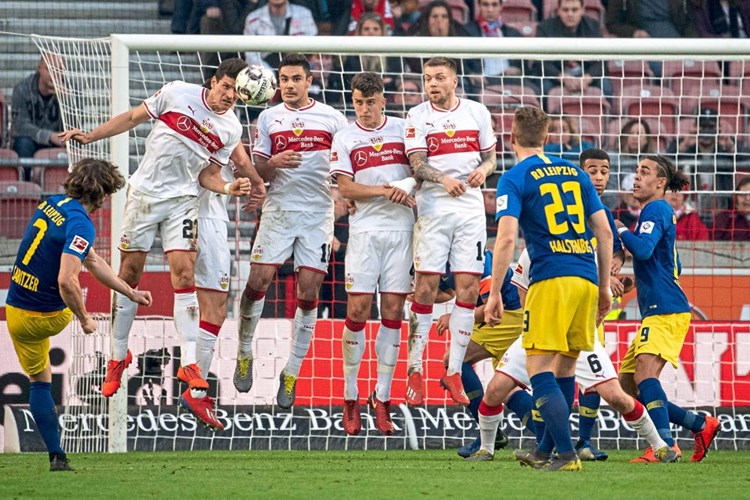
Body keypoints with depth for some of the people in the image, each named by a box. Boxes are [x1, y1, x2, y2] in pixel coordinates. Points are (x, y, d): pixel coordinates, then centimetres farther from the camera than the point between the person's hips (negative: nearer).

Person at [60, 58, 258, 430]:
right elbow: (133, 118, 5)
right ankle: (118, 356, 18)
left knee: (184, 273, -12)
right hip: (144, 193, 0)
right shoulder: (177, 93, -4)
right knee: (130, 272, 3)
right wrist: (90, 136, 1)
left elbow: (207, 174, 7)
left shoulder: (231, 129, 1)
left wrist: (230, 188, -12)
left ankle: (189, 366, -14)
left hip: (182, 200, 1)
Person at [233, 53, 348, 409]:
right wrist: (275, 162, -13)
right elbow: (256, 171, 7)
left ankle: (291, 373, 5)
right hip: (278, 209, 1)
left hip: (318, 213, -1)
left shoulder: (331, 118, 4)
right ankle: (244, 354, 11)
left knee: (308, 292, -3)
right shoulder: (268, 119, 8)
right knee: (258, 280, -9)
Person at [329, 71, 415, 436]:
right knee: (357, 310, -7)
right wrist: (387, 191, -15)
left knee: (393, 311, -1)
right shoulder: (344, 138, 4)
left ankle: (382, 398, 4)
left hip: (401, 230, 1)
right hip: (365, 230, -1)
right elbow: (346, 188, -3)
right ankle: (350, 398, 2)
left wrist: (408, 185, -11)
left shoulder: (404, 129, 8)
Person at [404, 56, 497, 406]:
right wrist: (444, 179, -26)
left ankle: (454, 371, 5)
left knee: (468, 288, -2)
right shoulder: (417, 116, 2)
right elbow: (417, 165, -7)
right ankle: (415, 370, 0)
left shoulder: (477, 112, 9)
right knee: (425, 288, -6)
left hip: (470, 209, 2)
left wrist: (483, 169, -7)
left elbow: (490, 156, 17)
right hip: (433, 207, -2)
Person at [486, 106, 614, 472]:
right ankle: (547, 449, 25)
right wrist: (604, 287, 20)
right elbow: (604, 232, 14)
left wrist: (494, 293, -8)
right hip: (586, 277, 6)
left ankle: (567, 454, -16)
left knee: (540, 370, -5)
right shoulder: (575, 173, 16)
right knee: (565, 367, 16)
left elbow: (507, 238, -11)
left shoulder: (514, 179, 0)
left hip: (551, 280, -6)